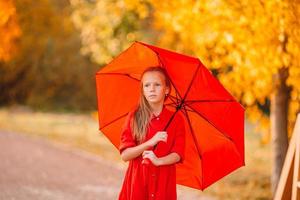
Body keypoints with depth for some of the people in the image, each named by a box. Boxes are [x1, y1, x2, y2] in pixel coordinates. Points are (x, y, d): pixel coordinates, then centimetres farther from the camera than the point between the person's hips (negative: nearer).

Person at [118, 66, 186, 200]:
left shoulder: (176, 119, 3)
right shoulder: (134, 117, 2)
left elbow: (178, 154, -3)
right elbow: (124, 155, -5)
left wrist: (158, 161, -21)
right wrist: (150, 142, -18)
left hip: (163, 180, 0)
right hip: (137, 179, 0)